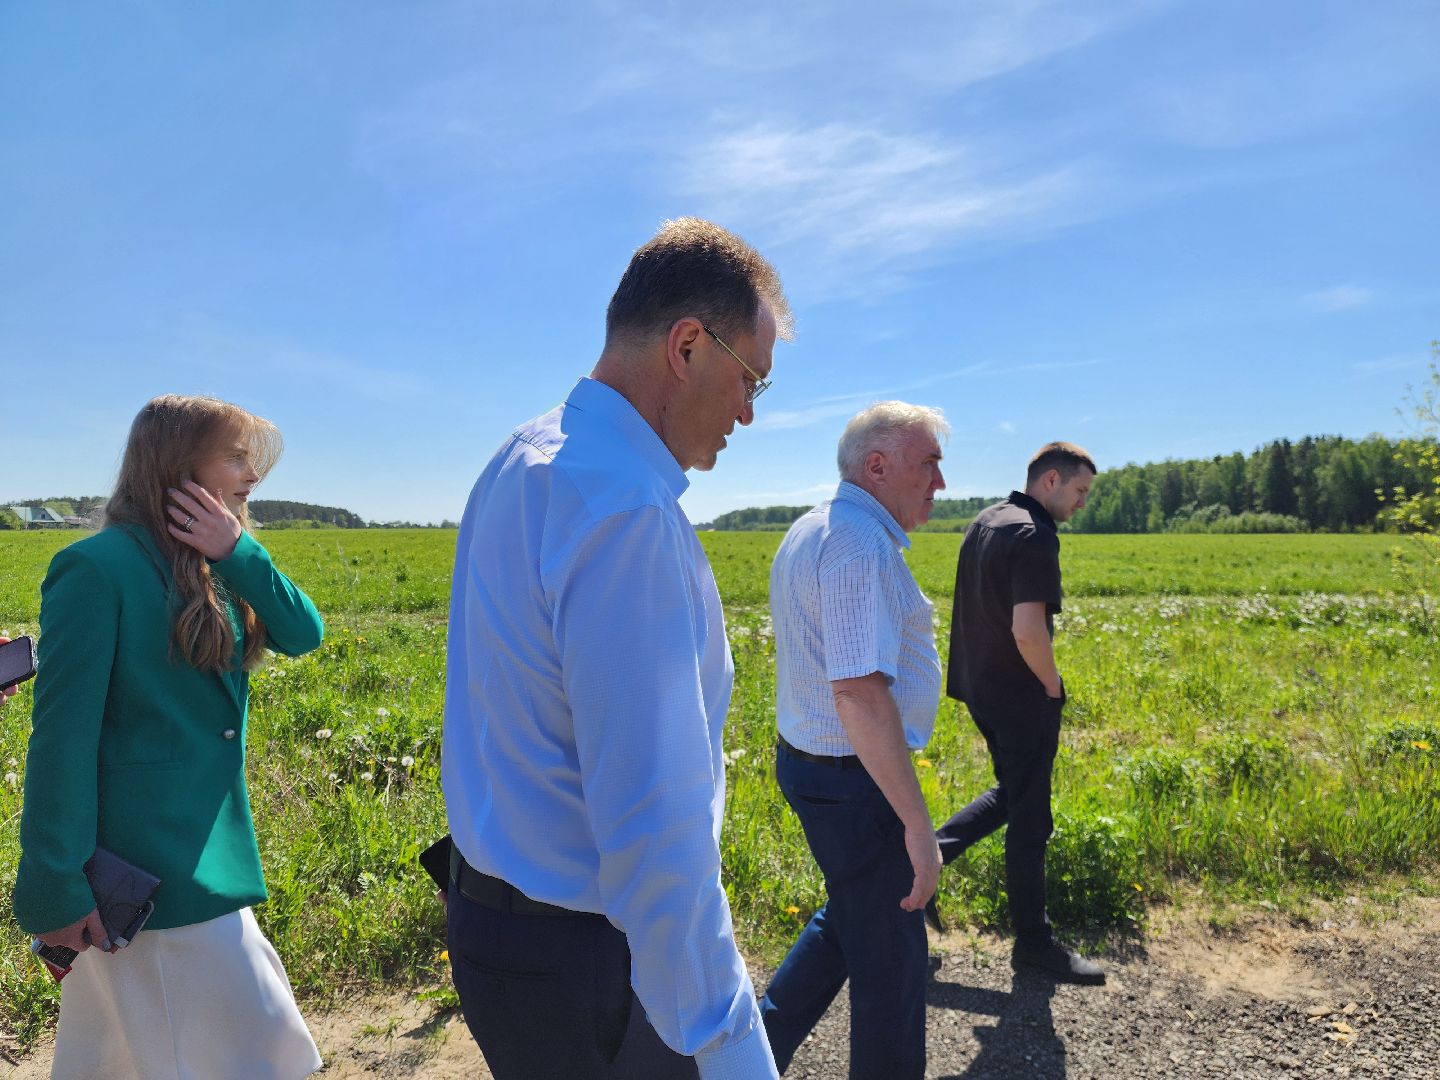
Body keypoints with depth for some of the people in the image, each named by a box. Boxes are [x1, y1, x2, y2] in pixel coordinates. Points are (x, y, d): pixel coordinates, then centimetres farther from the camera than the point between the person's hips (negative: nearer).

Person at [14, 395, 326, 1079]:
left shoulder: (216, 570, 8)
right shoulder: (99, 568, -17)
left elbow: (304, 635, -2)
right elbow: (63, 738, -17)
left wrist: (238, 554, -14)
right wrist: (53, 888, -15)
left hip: (207, 859, 8)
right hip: (145, 878, -8)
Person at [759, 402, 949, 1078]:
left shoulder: (809, 532, 10)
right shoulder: (861, 545, -23)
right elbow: (859, 693, -30)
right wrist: (917, 825, -26)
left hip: (806, 761, 10)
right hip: (856, 781, -10)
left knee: (849, 917, 26)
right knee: (889, 960, 10)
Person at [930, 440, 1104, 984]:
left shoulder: (984, 522, 8)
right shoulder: (1034, 537, -21)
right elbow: (1028, 631, -30)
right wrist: (1053, 686, -12)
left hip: (981, 688, 9)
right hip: (1021, 698, -9)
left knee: (1010, 794, 25)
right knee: (1028, 820, 6)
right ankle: (1033, 941, 22)